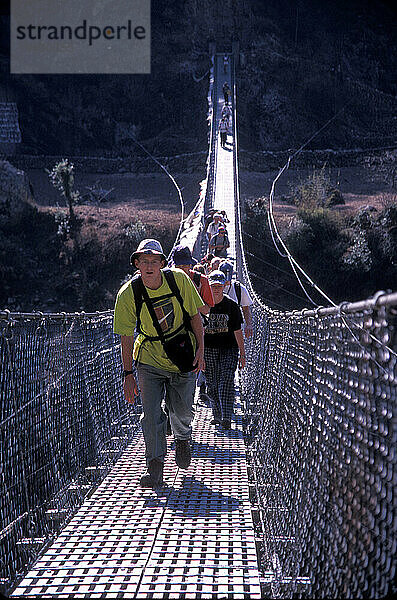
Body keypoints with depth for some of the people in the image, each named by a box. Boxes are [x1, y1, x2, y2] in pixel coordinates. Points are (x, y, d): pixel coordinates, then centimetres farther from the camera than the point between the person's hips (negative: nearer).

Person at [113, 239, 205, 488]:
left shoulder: (179, 279, -15)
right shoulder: (128, 294, -16)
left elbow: (195, 315, -2)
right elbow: (126, 337, -9)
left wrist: (201, 349, -8)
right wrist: (128, 374, -9)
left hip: (184, 356, 1)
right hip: (150, 360, -1)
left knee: (181, 412, 9)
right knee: (151, 414, -10)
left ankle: (183, 439, 43)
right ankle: (155, 467, 2)